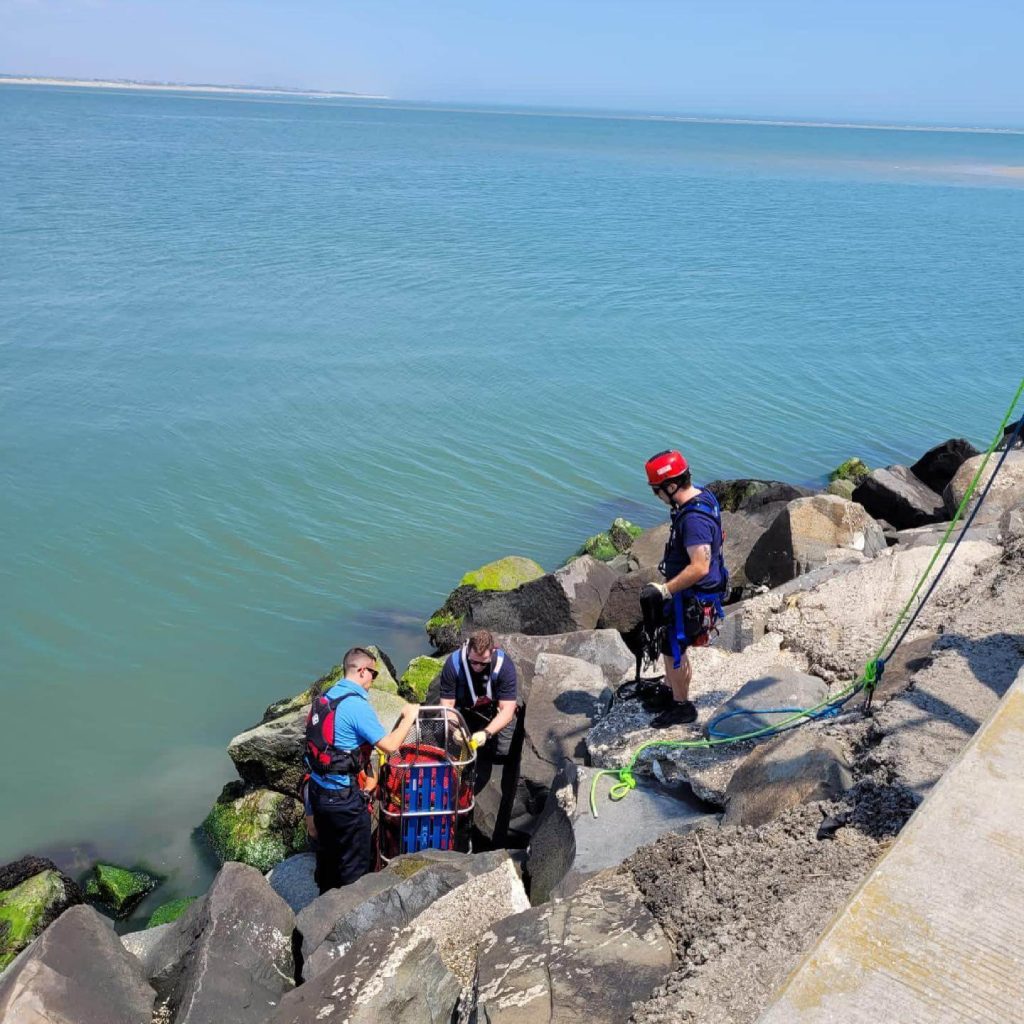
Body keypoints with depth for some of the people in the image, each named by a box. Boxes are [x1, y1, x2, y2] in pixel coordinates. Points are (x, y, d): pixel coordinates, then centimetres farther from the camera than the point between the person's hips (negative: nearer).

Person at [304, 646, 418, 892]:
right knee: (355, 862, 10)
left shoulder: (323, 698, 3)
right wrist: (408, 718, -6)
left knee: (327, 852, 26)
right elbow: (390, 745, -22)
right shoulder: (357, 705, -23)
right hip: (345, 797, -8)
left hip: (318, 790, 9)